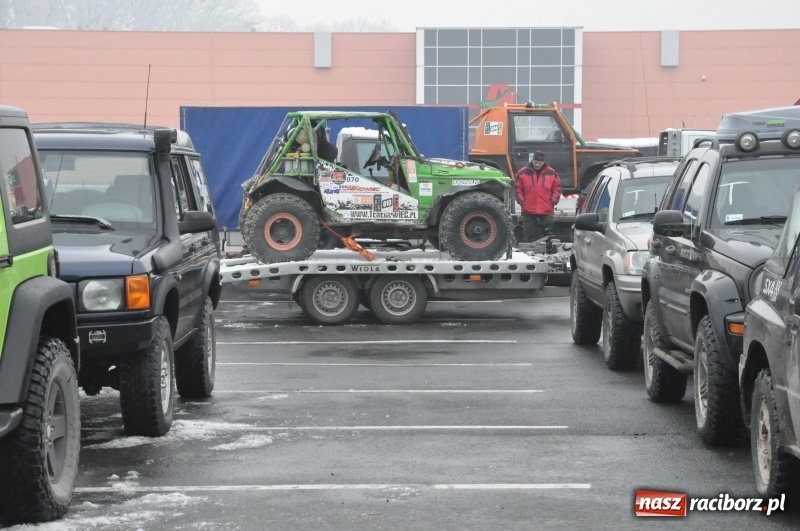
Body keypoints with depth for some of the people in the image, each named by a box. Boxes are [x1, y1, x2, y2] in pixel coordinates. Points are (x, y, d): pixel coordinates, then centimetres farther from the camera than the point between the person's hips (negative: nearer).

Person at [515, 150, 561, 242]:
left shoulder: (551, 173, 2)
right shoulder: (523, 172, -1)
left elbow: (557, 189, 9)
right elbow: (518, 189, 5)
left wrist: (553, 201, -1)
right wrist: (521, 201, -4)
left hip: (546, 211, 0)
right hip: (528, 211, 0)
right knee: (529, 238, 4)